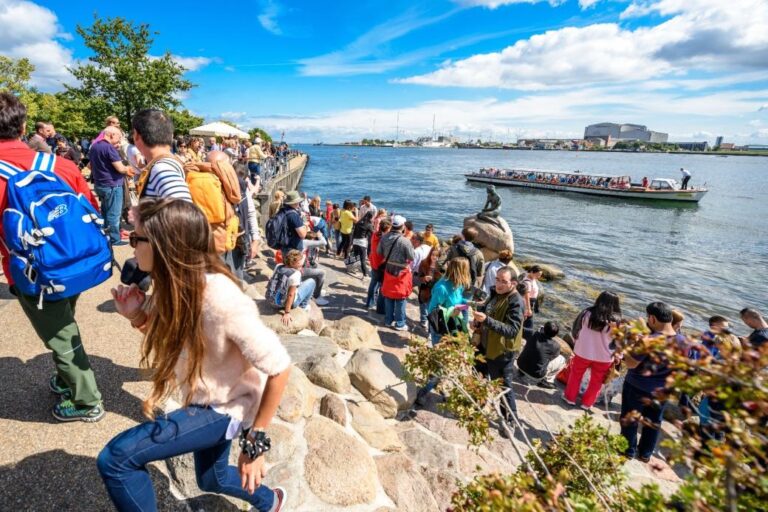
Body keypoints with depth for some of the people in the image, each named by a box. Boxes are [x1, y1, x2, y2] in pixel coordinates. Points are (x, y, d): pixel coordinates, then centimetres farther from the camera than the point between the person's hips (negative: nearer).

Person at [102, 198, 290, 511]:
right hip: (205, 401, 9)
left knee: (115, 460, -14)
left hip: (228, 407, -8)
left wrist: (256, 442, -21)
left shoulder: (220, 297, -35)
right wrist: (138, 317, -11)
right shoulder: (174, 284, -9)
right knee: (211, 479, 29)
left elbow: (279, 367, -29)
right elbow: (171, 341, 9)